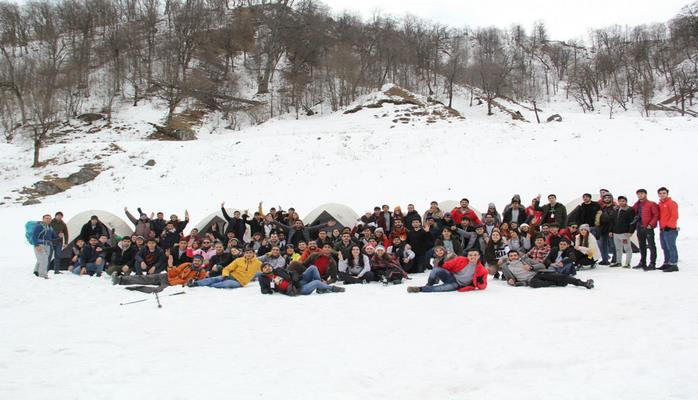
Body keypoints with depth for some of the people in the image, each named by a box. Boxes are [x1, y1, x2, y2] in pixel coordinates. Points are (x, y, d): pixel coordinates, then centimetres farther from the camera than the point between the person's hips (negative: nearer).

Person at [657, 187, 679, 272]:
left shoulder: (671, 203, -5)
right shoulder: (660, 204, 19)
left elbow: (674, 216, -13)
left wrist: (669, 225, -19)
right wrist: (661, 228, 15)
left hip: (670, 229, -9)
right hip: (662, 230, 9)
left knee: (671, 247, -12)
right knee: (665, 248, 12)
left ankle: (674, 265, -13)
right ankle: (667, 263, 18)